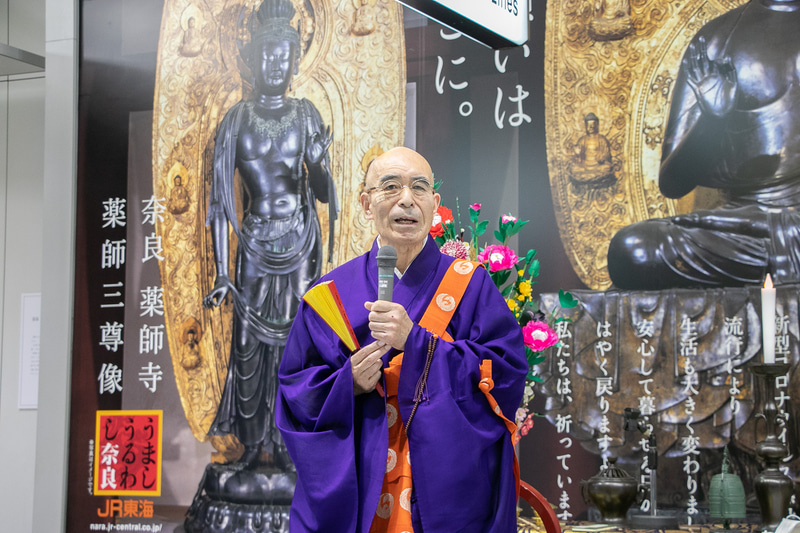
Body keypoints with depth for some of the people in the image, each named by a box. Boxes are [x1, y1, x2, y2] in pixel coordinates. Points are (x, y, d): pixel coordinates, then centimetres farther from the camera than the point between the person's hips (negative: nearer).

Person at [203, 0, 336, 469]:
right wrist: (221, 273, -7)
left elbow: (324, 193, 0)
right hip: (255, 246, 0)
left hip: (299, 245, 1)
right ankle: (254, 439, 17)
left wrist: (318, 162, -24)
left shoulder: (306, 115, -1)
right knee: (250, 342, 3)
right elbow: (220, 200, -4)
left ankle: (283, 437, 18)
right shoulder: (238, 118, -4)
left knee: (291, 341, 6)